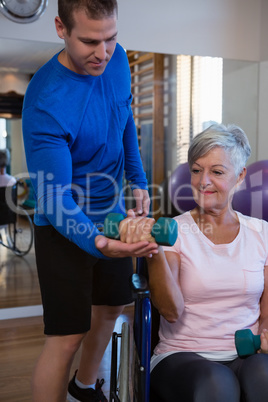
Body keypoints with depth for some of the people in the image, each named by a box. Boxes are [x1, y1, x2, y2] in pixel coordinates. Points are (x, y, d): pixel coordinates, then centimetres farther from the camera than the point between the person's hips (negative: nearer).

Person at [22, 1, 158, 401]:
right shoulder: (45, 103, -27)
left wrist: (138, 181, 11)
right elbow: (55, 200, -28)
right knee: (67, 335, -6)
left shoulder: (117, 59, -7)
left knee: (112, 306, 21)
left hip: (111, 213, 7)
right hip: (65, 226, -7)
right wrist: (98, 242, -45)